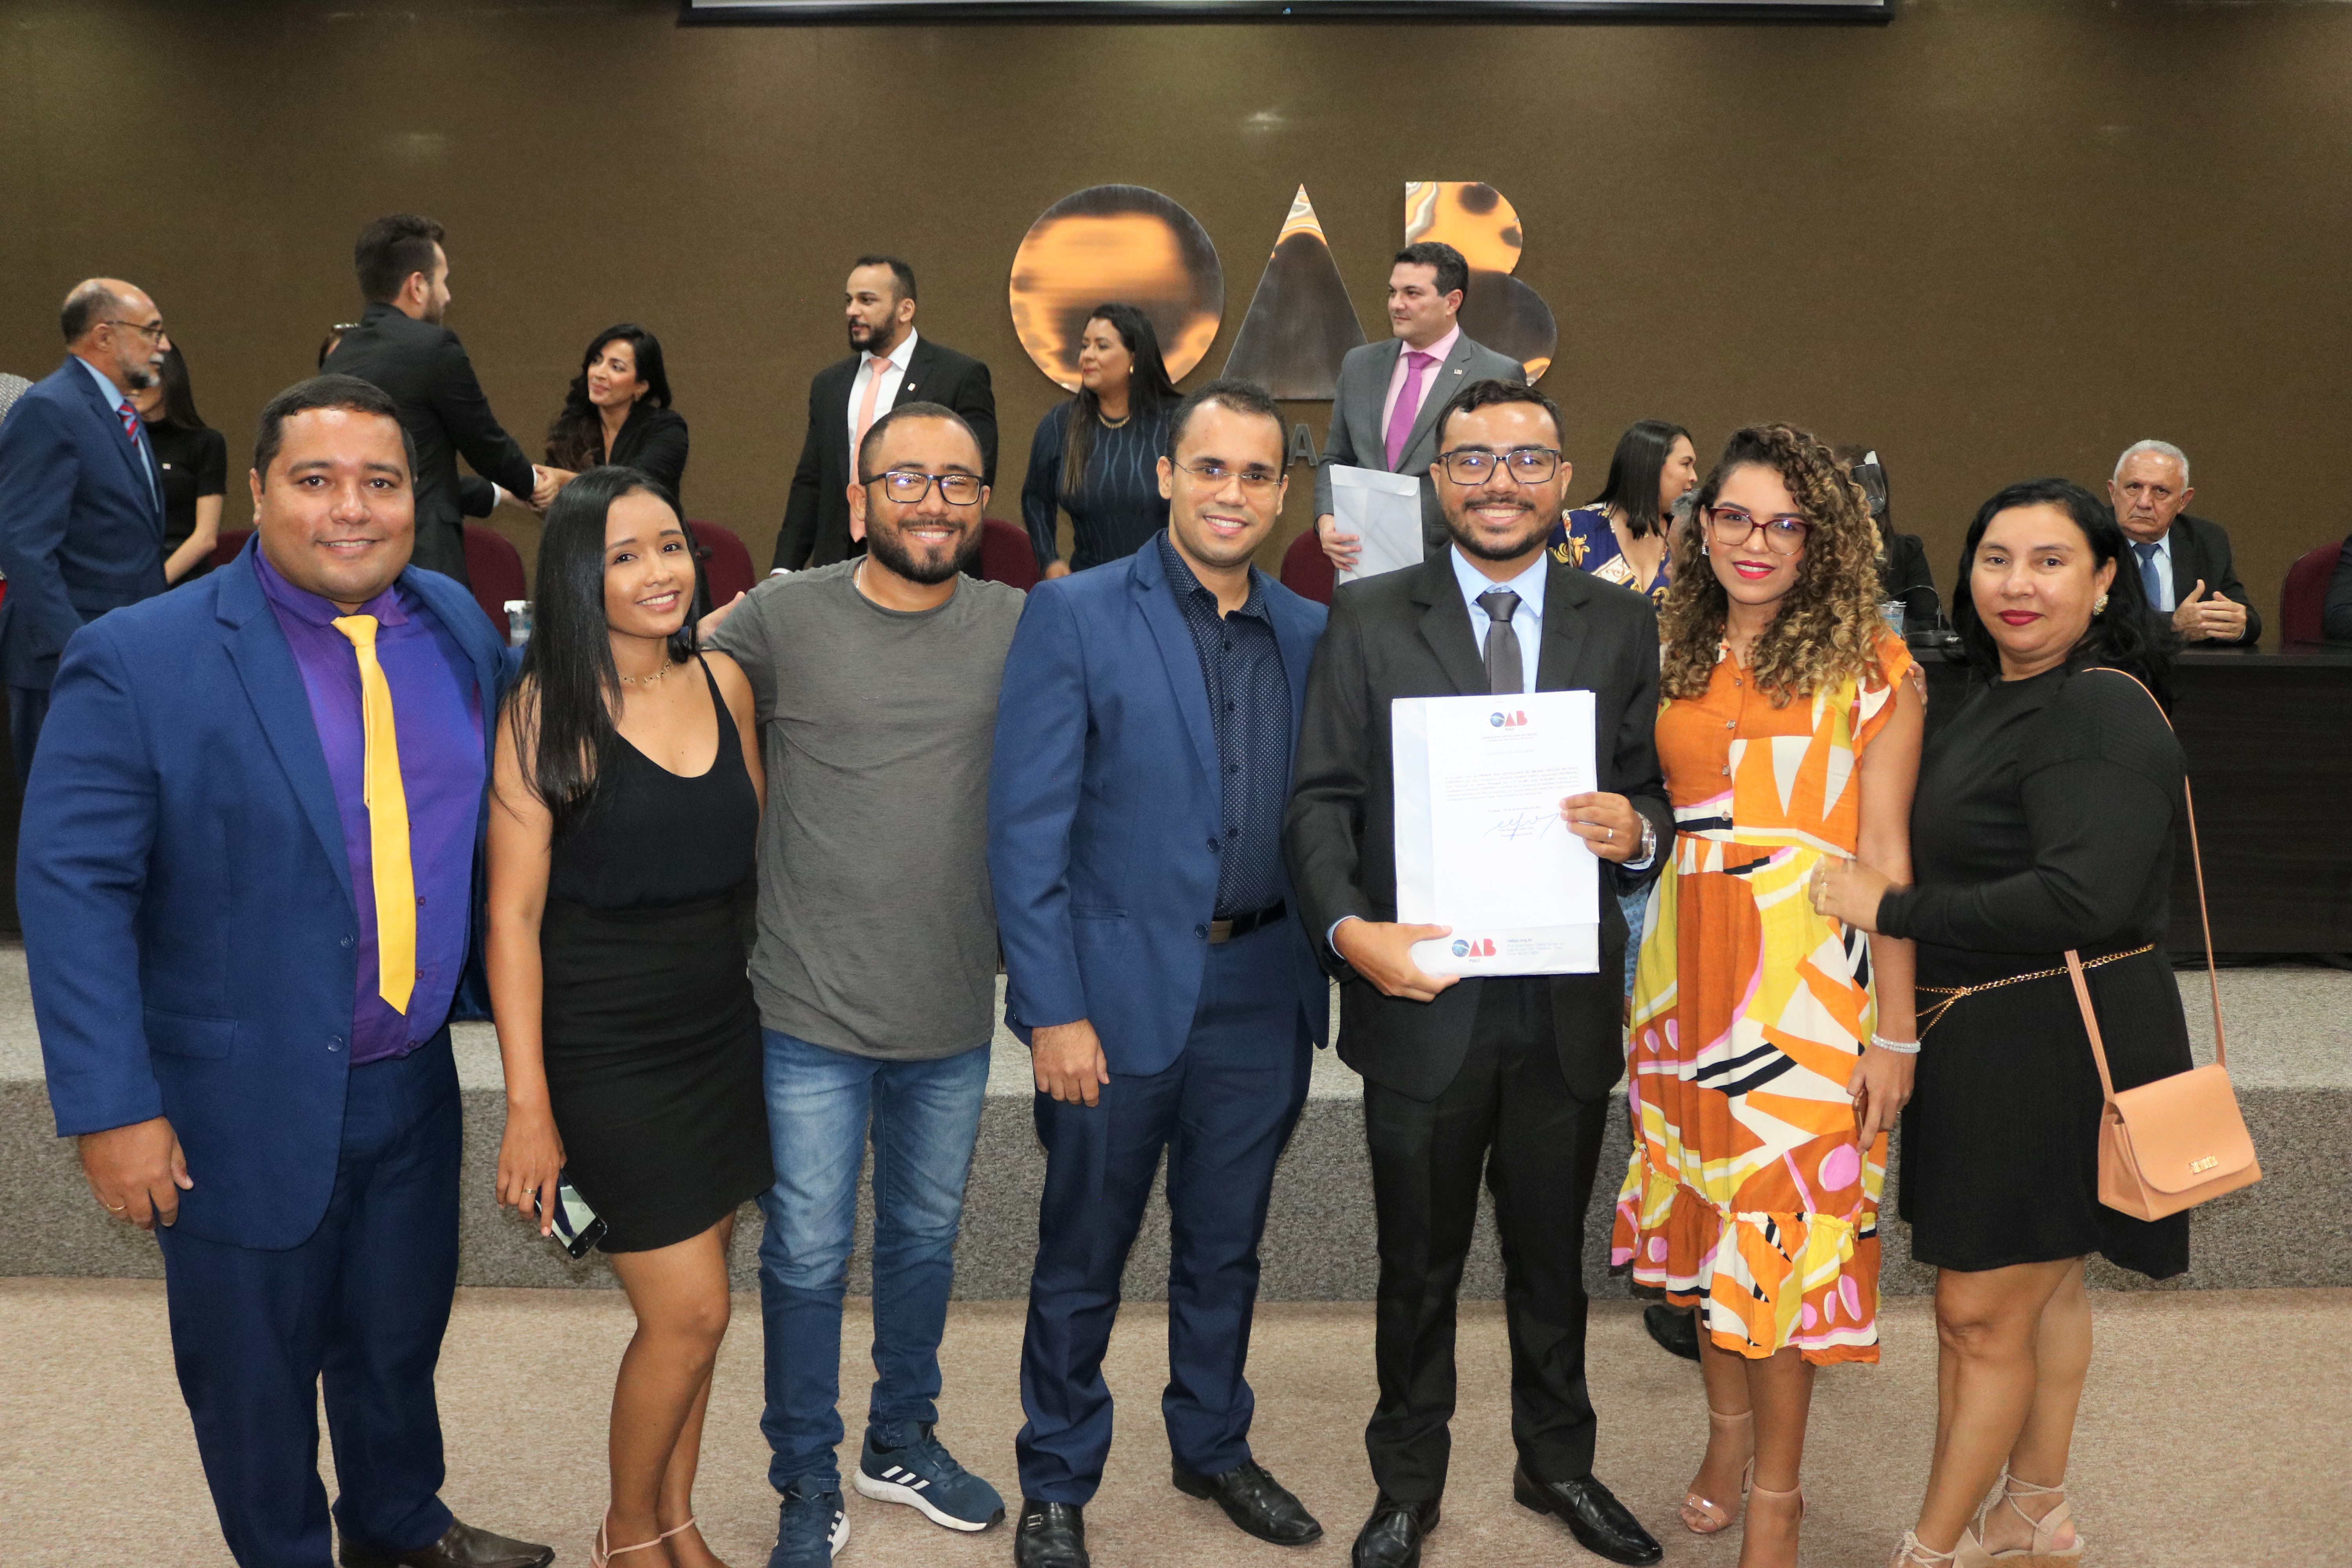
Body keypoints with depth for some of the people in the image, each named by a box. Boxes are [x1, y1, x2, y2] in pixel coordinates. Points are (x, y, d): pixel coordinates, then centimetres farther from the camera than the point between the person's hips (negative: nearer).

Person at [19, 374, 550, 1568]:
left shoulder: (455, 625, 0)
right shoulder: (138, 660, -15)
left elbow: (510, 808, 11)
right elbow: (72, 887, -15)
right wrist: (111, 1109, -17)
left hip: (411, 1085, 5)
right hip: (244, 1106, -4)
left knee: (400, 1335, 24)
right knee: (255, 1374, 16)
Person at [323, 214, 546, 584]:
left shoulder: (338, 358, 14)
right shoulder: (433, 346, -9)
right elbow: (486, 444, 2)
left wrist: (498, 493, 32)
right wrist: (531, 483, 22)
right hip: (421, 565, -7)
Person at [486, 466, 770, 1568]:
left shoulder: (722, 680, 2)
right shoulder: (546, 709, -12)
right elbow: (513, 911, -14)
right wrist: (528, 1104, -15)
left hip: (722, 1030, 5)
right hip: (606, 1050, -5)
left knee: (690, 1302, 14)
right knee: (690, 1312, -1)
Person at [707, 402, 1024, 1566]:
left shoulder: (1023, 628, -2)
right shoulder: (779, 617, -7)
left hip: (957, 1014, 2)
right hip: (812, 1011, -2)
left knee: (924, 1239, 20)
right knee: (808, 1258, 8)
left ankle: (904, 1441, 42)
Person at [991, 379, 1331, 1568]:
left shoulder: (1311, 634, 6)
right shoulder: (1074, 617, -7)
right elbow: (1025, 829, -10)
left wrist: (1333, 953, -2)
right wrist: (1053, 1009, -14)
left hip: (1263, 992, 4)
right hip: (1120, 991, -4)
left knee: (1226, 1246, 19)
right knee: (1082, 1257, 11)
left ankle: (1213, 1446, 40)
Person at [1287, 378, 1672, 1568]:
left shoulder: (1624, 626, 4)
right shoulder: (1368, 620, -2)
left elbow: (1656, 797, 7)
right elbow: (1321, 801, -5)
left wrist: (1639, 831, -17)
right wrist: (1349, 927, -21)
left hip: (1567, 1008, 2)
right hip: (1420, 998, -1)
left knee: (1552, 1255, 20)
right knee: (1419, 1265, 15)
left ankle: (1558, 1462, 42)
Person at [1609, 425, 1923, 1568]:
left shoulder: (1870, 667, -4)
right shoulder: (1673, 656, 9)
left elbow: (1885, 854, -6)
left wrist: (1896, 1031, -8)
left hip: (1809, 971, -4)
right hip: (1687, 960, 4)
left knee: (1783, 1220, 2)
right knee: (1704, 1206, 14)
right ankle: (1728, 1431, 36)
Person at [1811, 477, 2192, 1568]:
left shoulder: (2105, 712, -19)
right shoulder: (1997, 698, 10)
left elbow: (2079, 899, -29)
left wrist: (1890, 910, -23)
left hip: (2057, 1054, -9)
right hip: (1991, 1040, 9)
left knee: (1980, 1314, 1)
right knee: (2041, 1282, 22)